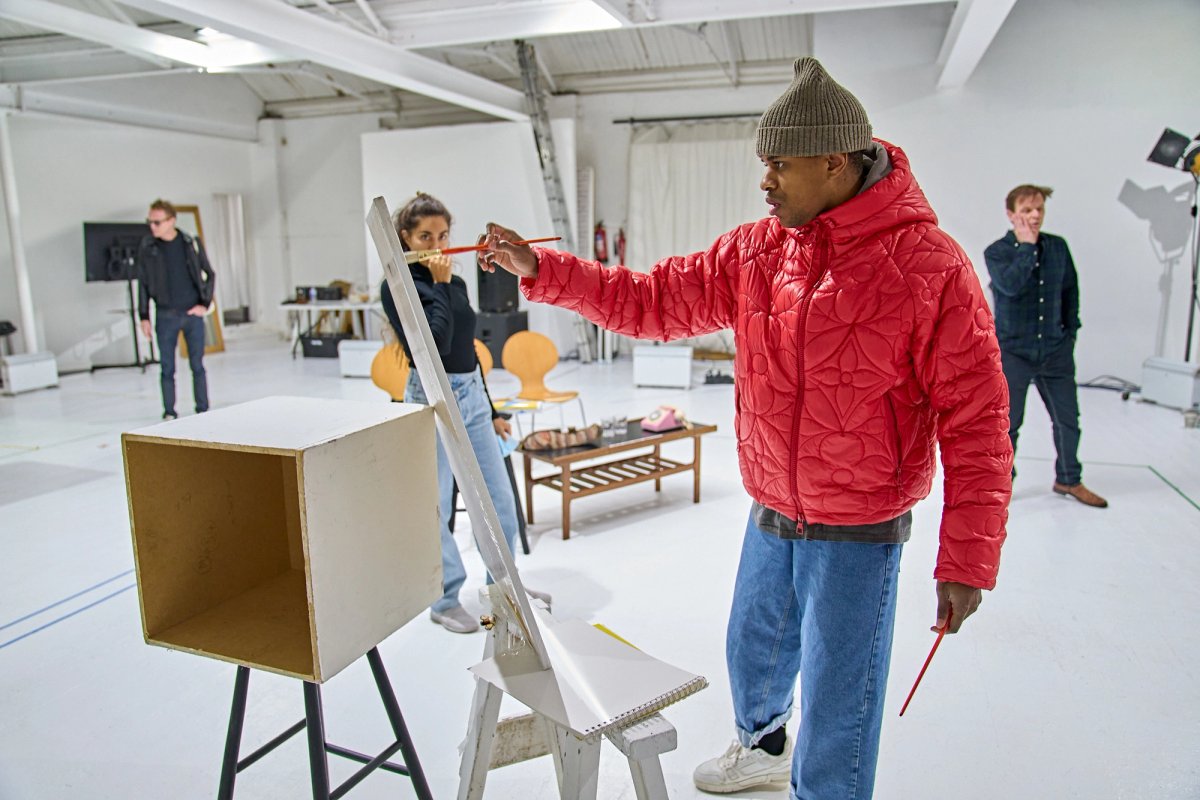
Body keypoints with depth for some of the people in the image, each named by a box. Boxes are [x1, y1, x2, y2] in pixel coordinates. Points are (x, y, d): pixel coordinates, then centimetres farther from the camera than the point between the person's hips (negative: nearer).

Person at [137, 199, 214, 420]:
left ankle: (203, 411, 14)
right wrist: (144, 317, 3)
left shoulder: (191, 243, -1)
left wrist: (205, 304, 0)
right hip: (165, 316, 0)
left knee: (197, 366, 5)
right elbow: (143, 283, 5)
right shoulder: (147, 247, 0)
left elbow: (209, 274, 8)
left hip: (192, 313, 0)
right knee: (167, 368, 4)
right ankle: (169, 414, 13)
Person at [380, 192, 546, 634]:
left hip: (473, 395, 7)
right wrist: (439, 285, -15)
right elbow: (436, 343, -22)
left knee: (500, 498, 12)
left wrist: (492, 411, 20)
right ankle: (445, 601, 21)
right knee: (435, 507, 5)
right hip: (433, 399, -7)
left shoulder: (455, 282, 12)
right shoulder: (397, 285, -8)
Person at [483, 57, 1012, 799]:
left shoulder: (931, 265, -18)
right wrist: (538, 268, -4)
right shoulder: (756, 249, -2)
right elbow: (650, 299, 3)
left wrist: (967, 562, -16)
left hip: (858, 535, -6)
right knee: (754, 652, 27)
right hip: (769, 519, 6)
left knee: (836, 710, 7)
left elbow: (976, 423, -16)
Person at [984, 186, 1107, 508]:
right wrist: (1027, 245, -19)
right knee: (1007, 422, 3)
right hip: (1013, 350, -4)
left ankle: (1069, 480, 31)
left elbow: (1071, 290, 14)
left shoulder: (1059, 247, 4)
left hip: (1055, 350, 4)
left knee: (1068, 418, 12)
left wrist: (1071, 330, 10)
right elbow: (1011, 285, -27)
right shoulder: (997, 252, -8)